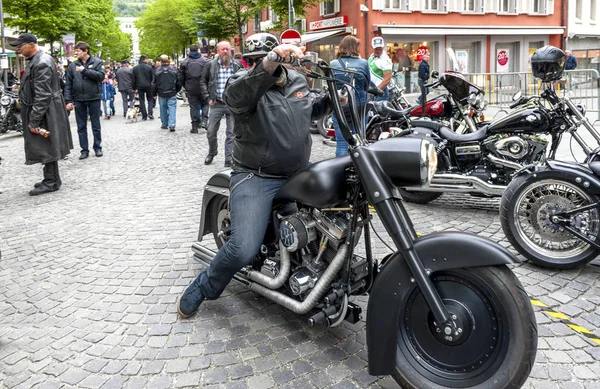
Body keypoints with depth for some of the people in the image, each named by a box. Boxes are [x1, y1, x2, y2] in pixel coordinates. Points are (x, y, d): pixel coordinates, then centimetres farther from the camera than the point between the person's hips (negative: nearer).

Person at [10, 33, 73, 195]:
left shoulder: (42, 63, -19)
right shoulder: (35, 61, 14)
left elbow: (42, 96, -23)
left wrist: (34, 120, -22)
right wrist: (32, 118, 19)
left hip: (45, 114, -10)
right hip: (41, 113, 10)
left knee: (46, 147, -2)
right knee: (46, 147, 15)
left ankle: (51, 182, 6)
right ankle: (51, 179, 25)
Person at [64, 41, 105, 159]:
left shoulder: (97, 62, 1)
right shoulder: (72, 65, 7)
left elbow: (101, 76, -15)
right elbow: (68, 85, 5)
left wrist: (85, 70, -17)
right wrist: (68, 100, -2)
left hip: (94, 98, -3)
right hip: (78, 100, 3)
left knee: (96, 125, 7)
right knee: (81, 127, 6)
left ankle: (97, 147, 19)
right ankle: (84, 150, 13)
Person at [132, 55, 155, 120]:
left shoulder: (135, 68, 1)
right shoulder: (149, 67, -6)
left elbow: (133, 79, 5)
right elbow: (153, 77, -1)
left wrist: (134, 88, 13)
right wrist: (153, 86, 12)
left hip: (140, 86, 2)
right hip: (148, 86, -2)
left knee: (142, 101, 7)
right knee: (150, 99, 11)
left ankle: (144, 116, 5)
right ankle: (150, 113, -6)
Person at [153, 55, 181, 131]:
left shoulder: (157, 71, -5)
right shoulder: (174, 70, -2)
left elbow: (154, 84, -1)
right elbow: (178, 83, 4)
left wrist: (154, 93, 10)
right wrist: (176, 90, 20)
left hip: (161, 94, 0)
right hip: (172, 93, 0)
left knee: (163, 109, 12)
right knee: (172, 108, -1)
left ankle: (164, 124, 19)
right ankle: (171, 125, -14)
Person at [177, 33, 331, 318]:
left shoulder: (297, 81, 12)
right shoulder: (244, 83, -7)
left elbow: (312, 108, 32)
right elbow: (237, 94, -33)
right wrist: (271, 63, -49)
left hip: (297, 175, 7)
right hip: (255, 178, -6)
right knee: (244, 250, -21)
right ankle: (203, 287, 9)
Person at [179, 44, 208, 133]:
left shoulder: (184, 62, 1)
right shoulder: (204, 61, -2)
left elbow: (181, 78, 4)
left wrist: (185, 86, 19)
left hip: (191, 89, 1)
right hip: (202, 88, 0)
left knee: (193, 107, 6)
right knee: (205, 104, 16)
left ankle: (195, 127, 7)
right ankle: (204, 121, -3)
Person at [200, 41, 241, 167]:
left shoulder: (237, 66, 3)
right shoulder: (210, 65, 3)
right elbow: (203, 81, 11)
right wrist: (208, 97, 2)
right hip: (217, 104, 1)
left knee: (232, 134, -1)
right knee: (211, 132, 6)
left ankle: (229, 160, 6)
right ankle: (212, 153, 33)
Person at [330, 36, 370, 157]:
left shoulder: (333, 64, -5)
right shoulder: (363, 63, -5)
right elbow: (367, 85, 4)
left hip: (339, 106, 0)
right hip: (359, 105, 1)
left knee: (341, 143, 4)